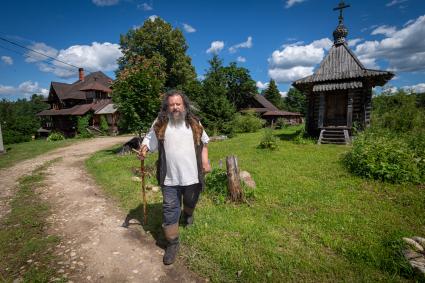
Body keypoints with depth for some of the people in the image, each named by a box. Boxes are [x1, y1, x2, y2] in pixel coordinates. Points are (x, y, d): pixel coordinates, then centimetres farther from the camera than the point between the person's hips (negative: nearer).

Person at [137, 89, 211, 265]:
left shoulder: (194, 122, 1)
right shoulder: (159, 124, -4)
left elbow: (203, 142, 9)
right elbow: (149, 140, 4)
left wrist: (205, 162, -1)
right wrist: (144, 148, -19)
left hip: (192, 175, 2)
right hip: (169, 177, -1)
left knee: (190, 201, 24)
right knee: (170, 209, 4)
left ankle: (188, 215, 58)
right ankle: (172, 243, 21)